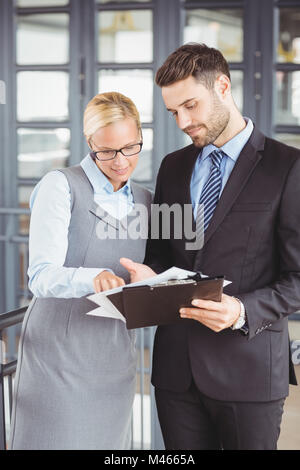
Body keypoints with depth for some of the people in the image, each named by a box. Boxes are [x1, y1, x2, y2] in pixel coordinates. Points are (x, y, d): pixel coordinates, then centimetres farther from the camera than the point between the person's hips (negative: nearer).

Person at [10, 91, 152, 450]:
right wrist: (94, 277, -35)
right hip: (59, 353, -5)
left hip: (115, 359, 5)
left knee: (109, 443, 8)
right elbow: (41, 276, -16)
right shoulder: (61, 186, -6)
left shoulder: (143, 201, 12)